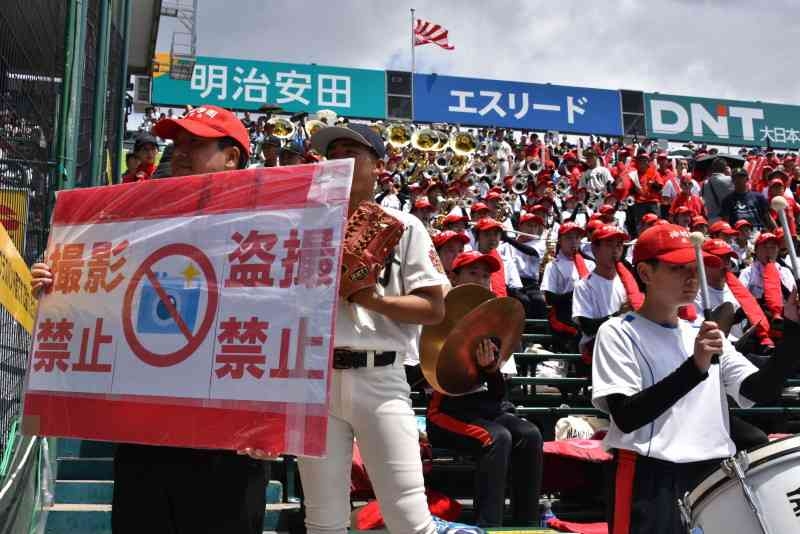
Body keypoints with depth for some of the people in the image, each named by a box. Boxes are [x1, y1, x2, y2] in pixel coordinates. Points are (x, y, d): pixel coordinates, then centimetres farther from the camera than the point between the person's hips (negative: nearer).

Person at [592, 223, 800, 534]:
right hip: (650, 479, -6)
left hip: (712, 475, 6)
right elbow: (626, 417, -18)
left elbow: (761, 391, 3)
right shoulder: (618, 333, -7)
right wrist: (694, 368, -26)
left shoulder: (704, 334, 13)